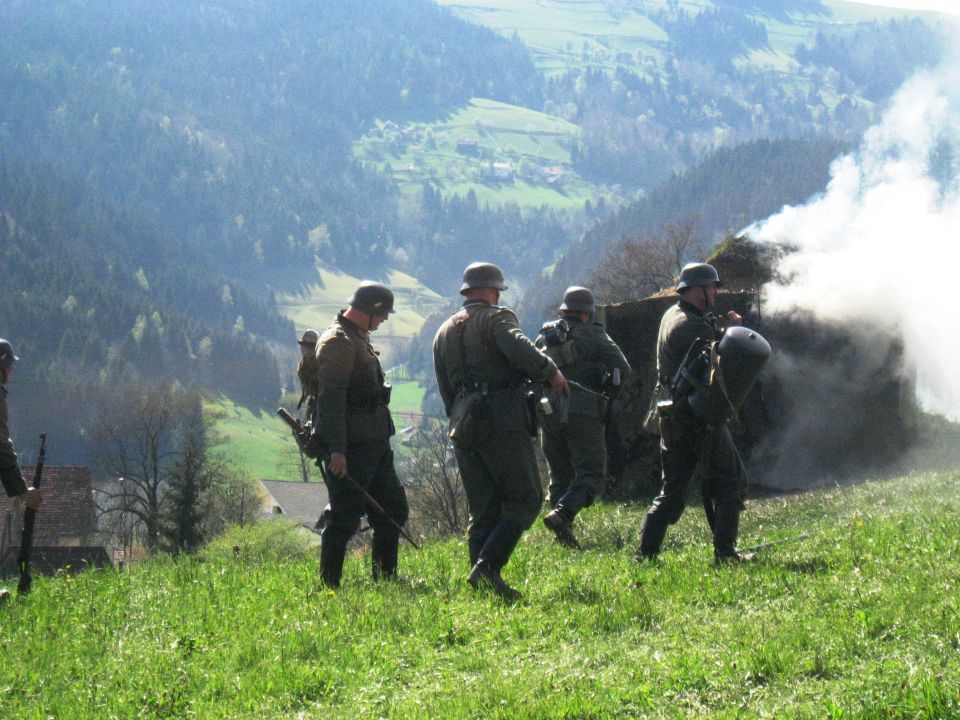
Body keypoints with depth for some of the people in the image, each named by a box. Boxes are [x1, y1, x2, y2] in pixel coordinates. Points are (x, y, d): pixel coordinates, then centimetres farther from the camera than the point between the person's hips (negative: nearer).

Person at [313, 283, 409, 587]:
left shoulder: (359, 338, 18)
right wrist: (337, 450, -26)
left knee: (393, 510, 12)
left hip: (375, 444, 10)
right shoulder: (338, 342, -14)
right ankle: (328, 585, 0)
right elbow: (331, 399, -21)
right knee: (344, 518, -6)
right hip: (351, 447, -10)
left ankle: (385, 579, 20)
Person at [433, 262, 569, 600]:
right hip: (502, 421, -7)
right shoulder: (496, 317, 0)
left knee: (483, 509, 10)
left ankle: (483, 584, 2)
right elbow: (518, 348, -21)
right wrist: (550, 372, -11)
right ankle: (487, 566, -18)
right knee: (524, 499, -2)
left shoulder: (444, 332, 21)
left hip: (462, 425, 7)